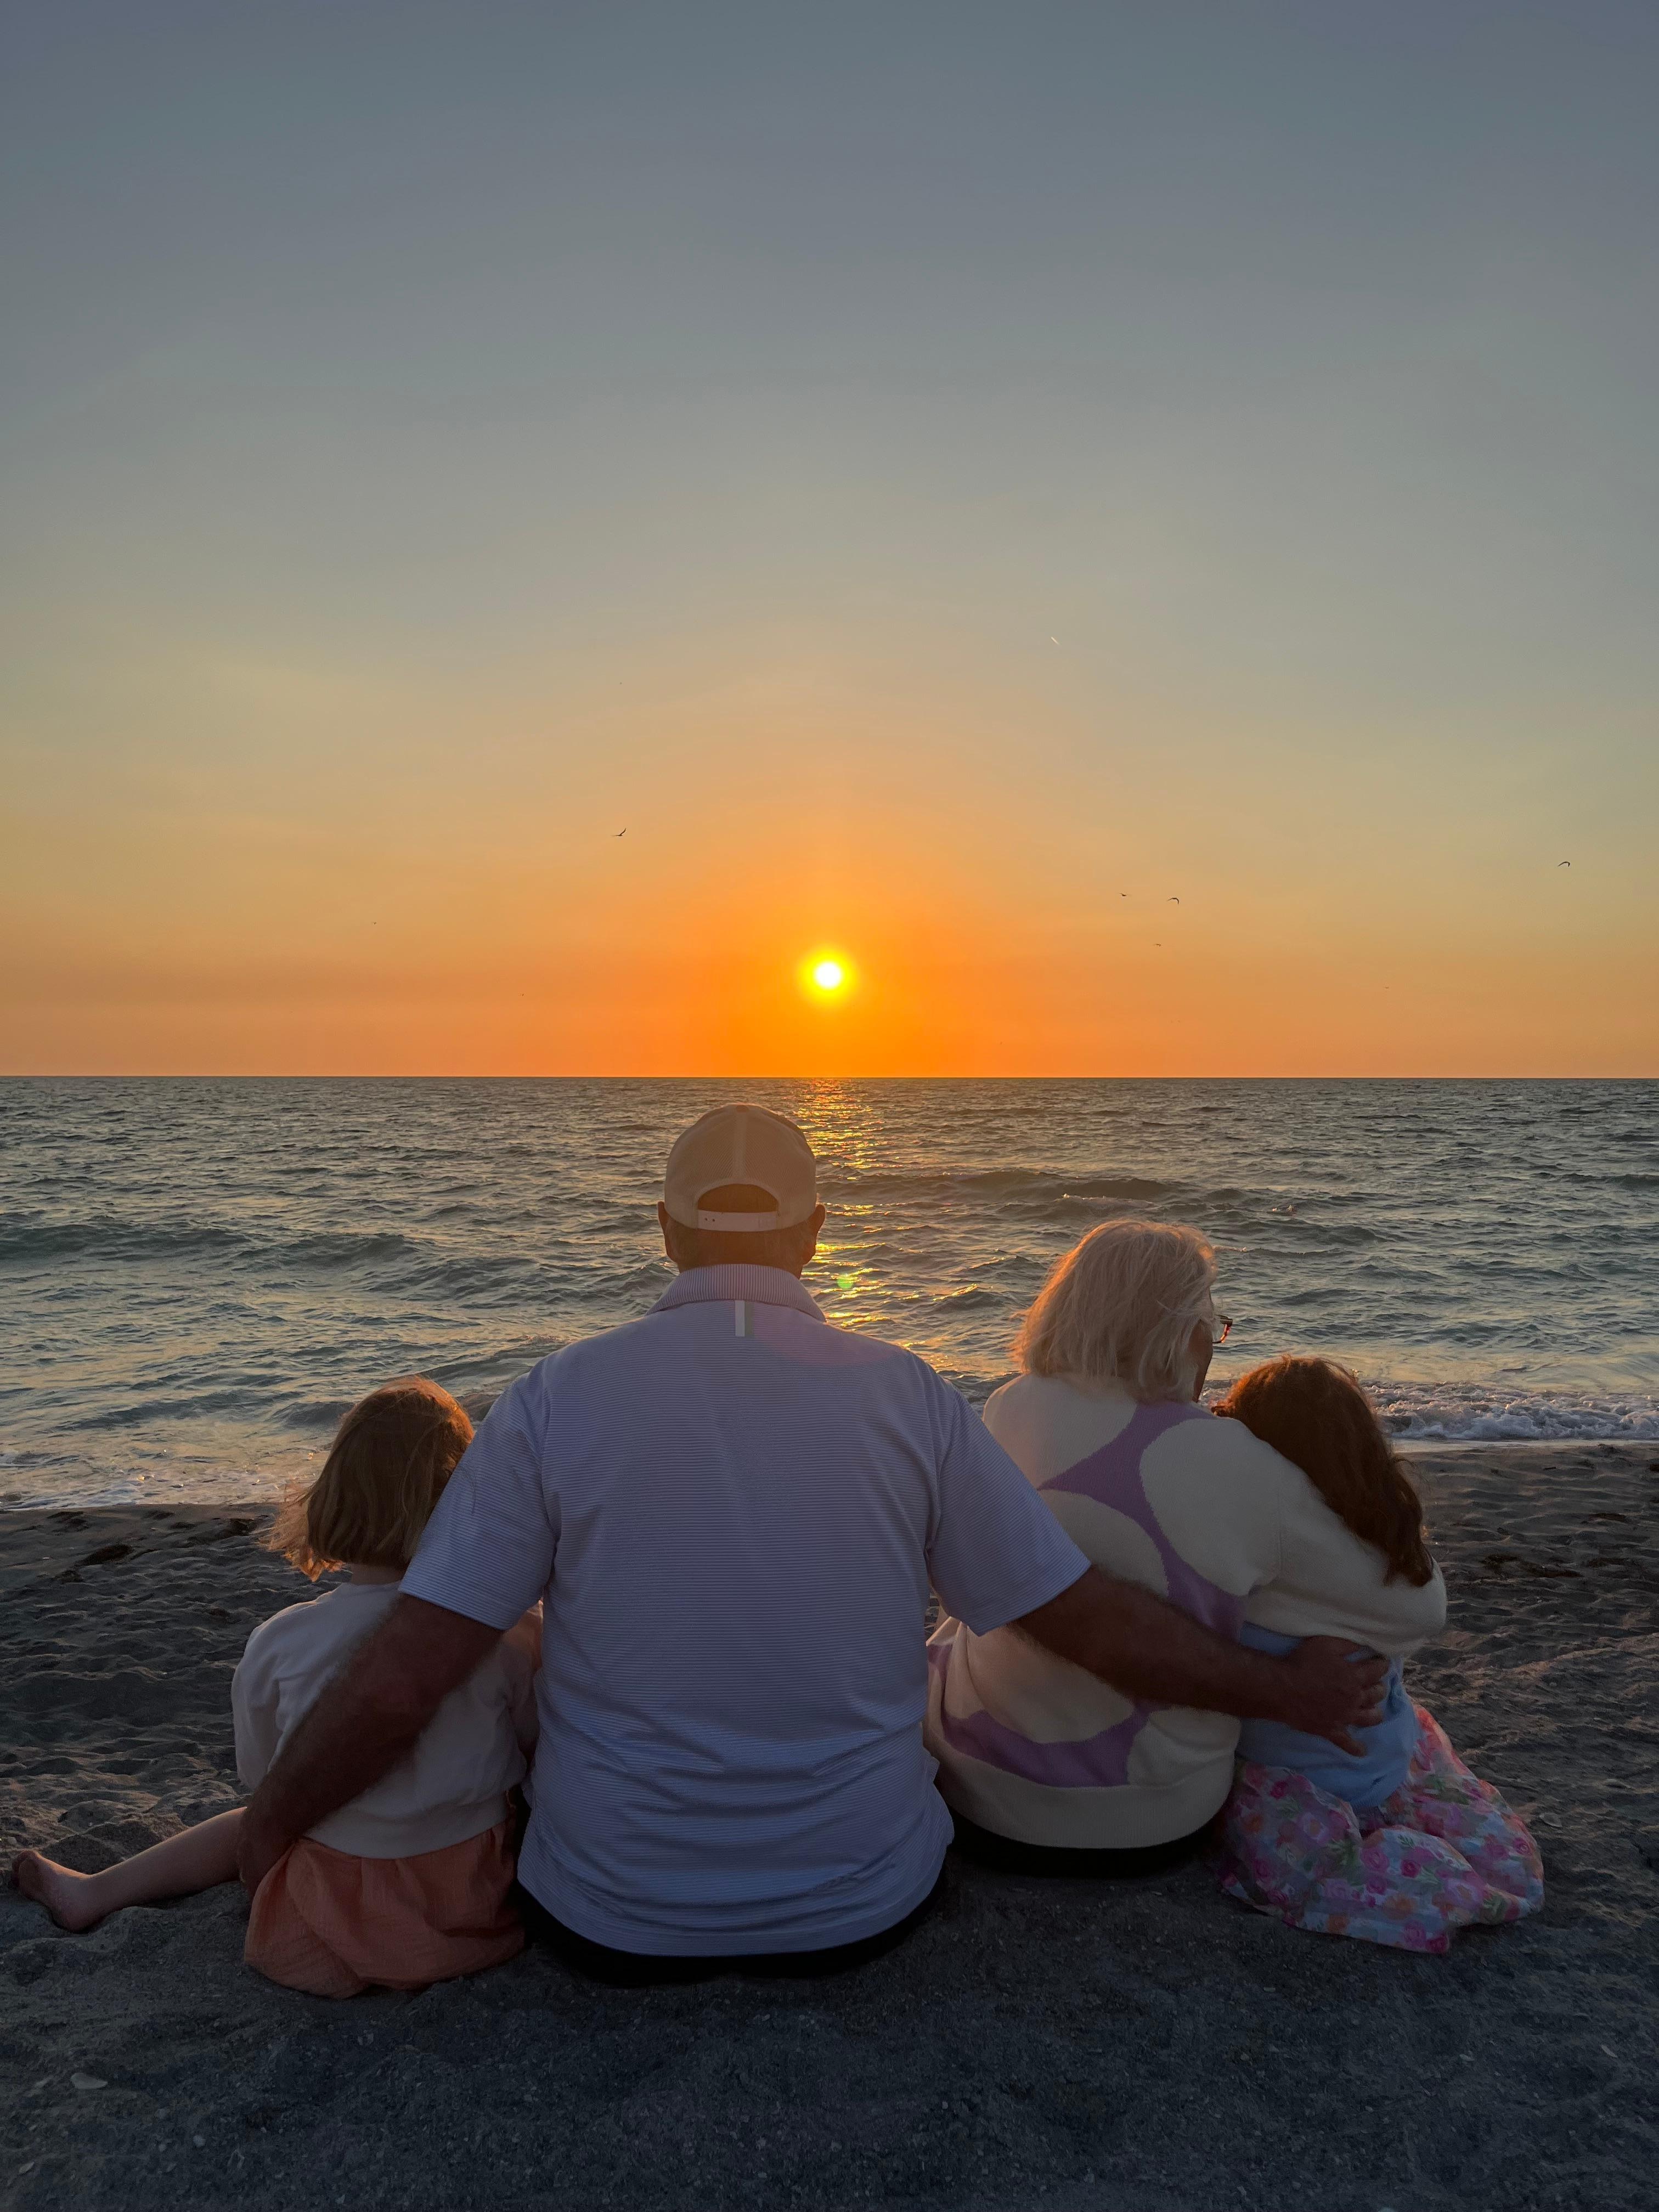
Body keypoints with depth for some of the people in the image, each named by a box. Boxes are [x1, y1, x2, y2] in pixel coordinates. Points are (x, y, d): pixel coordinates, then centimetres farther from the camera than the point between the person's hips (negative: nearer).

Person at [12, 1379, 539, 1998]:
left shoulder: (279, 1644, -17)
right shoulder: (508, 1631, -21)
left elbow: (263, 1779, -1)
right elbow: (538, 1740, -5)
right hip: (478, 1900, 0)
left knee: (254, 1824, 31)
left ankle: (96, 1892, 42)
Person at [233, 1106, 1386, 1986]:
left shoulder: (555, 1399, -12)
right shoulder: (910, 1396, -10)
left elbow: (403, 1674, -11)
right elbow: (1092, 1621, -5)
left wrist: (268, 1826, 7)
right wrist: (1288, 1689, 11)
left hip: (614, 1922, 0)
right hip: (863, 1911, 1)